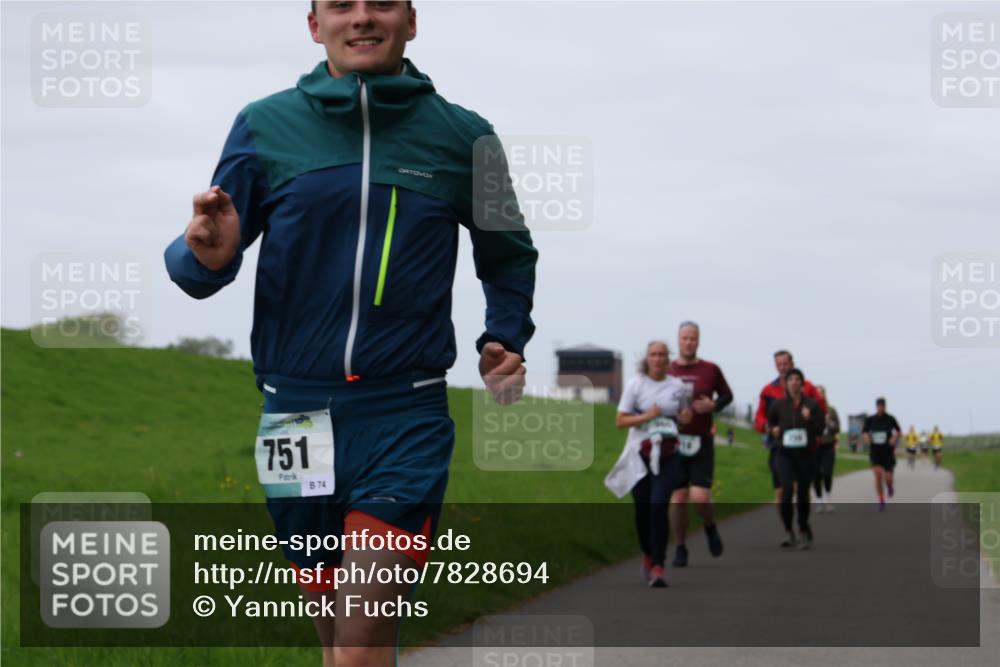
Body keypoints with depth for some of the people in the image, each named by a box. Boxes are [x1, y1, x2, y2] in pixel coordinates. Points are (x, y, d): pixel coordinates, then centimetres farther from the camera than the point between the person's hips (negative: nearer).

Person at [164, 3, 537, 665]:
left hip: (405, 417, -2)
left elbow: (510, 256, 22)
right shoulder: (265, 126, 3)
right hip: (296, 410, 2)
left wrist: (505, 339, 6)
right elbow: (198, 261, 4)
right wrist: (206, 257, -19)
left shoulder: (460, 136, 5)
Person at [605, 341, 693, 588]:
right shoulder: (635, 385, 0)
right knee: (642, 509, 3)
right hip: (639, 455, 0)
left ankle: (657, 567, -17)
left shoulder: (678, 387, 6)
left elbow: (683, 414, 21)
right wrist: (647, 416, -17)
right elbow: (620, 421, -2)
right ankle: (648, 555, 31)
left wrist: (686, 417, -3)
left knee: (659, 506, -15)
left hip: (667, 455, 0)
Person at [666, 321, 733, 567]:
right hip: (674, 442, 1)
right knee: (677, 498, 1)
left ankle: (710, 528, 21)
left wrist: (714, 405, -5)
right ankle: (680, 549, 13)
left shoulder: (710, 370, 3)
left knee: (700, 497, -11)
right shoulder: (666, 372, 4)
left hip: (702, 443, -1)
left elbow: (727, 395, 15)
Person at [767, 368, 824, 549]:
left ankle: (804, 531, 28)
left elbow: (820, 430, -4)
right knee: (787, 490, -19)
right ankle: (788, 532, -9)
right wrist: (773, 430, -1)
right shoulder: (778, 405, 1)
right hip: (784, 454, 0)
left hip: (806, 454, 0)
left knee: (802, 494, 7)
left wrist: (809, 419, -21)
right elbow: (769, 422, 20)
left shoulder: (812, 405, -2)